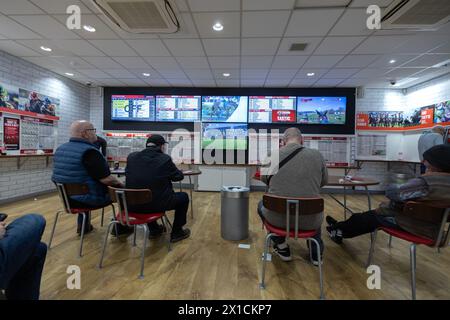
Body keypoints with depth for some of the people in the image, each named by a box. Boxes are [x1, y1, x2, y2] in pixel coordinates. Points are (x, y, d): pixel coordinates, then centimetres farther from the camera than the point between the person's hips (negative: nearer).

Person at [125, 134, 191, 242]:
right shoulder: (165, 159, -12)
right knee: (184, 197, 19)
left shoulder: (131, 157, 0)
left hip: (133, 205, 5)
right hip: (157, 204, -5)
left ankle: (153, 229, 43)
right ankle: (177, 233, 26)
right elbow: (179, 176, 0)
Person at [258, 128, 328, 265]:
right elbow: (324, 181, 13)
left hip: (278, 217, -1)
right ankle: (317, 254, 40)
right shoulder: (317, 155, -4)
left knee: (262, 205, 33)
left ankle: (282, 247, 33)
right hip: (309, 220, 2)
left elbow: (264, 179, 12)